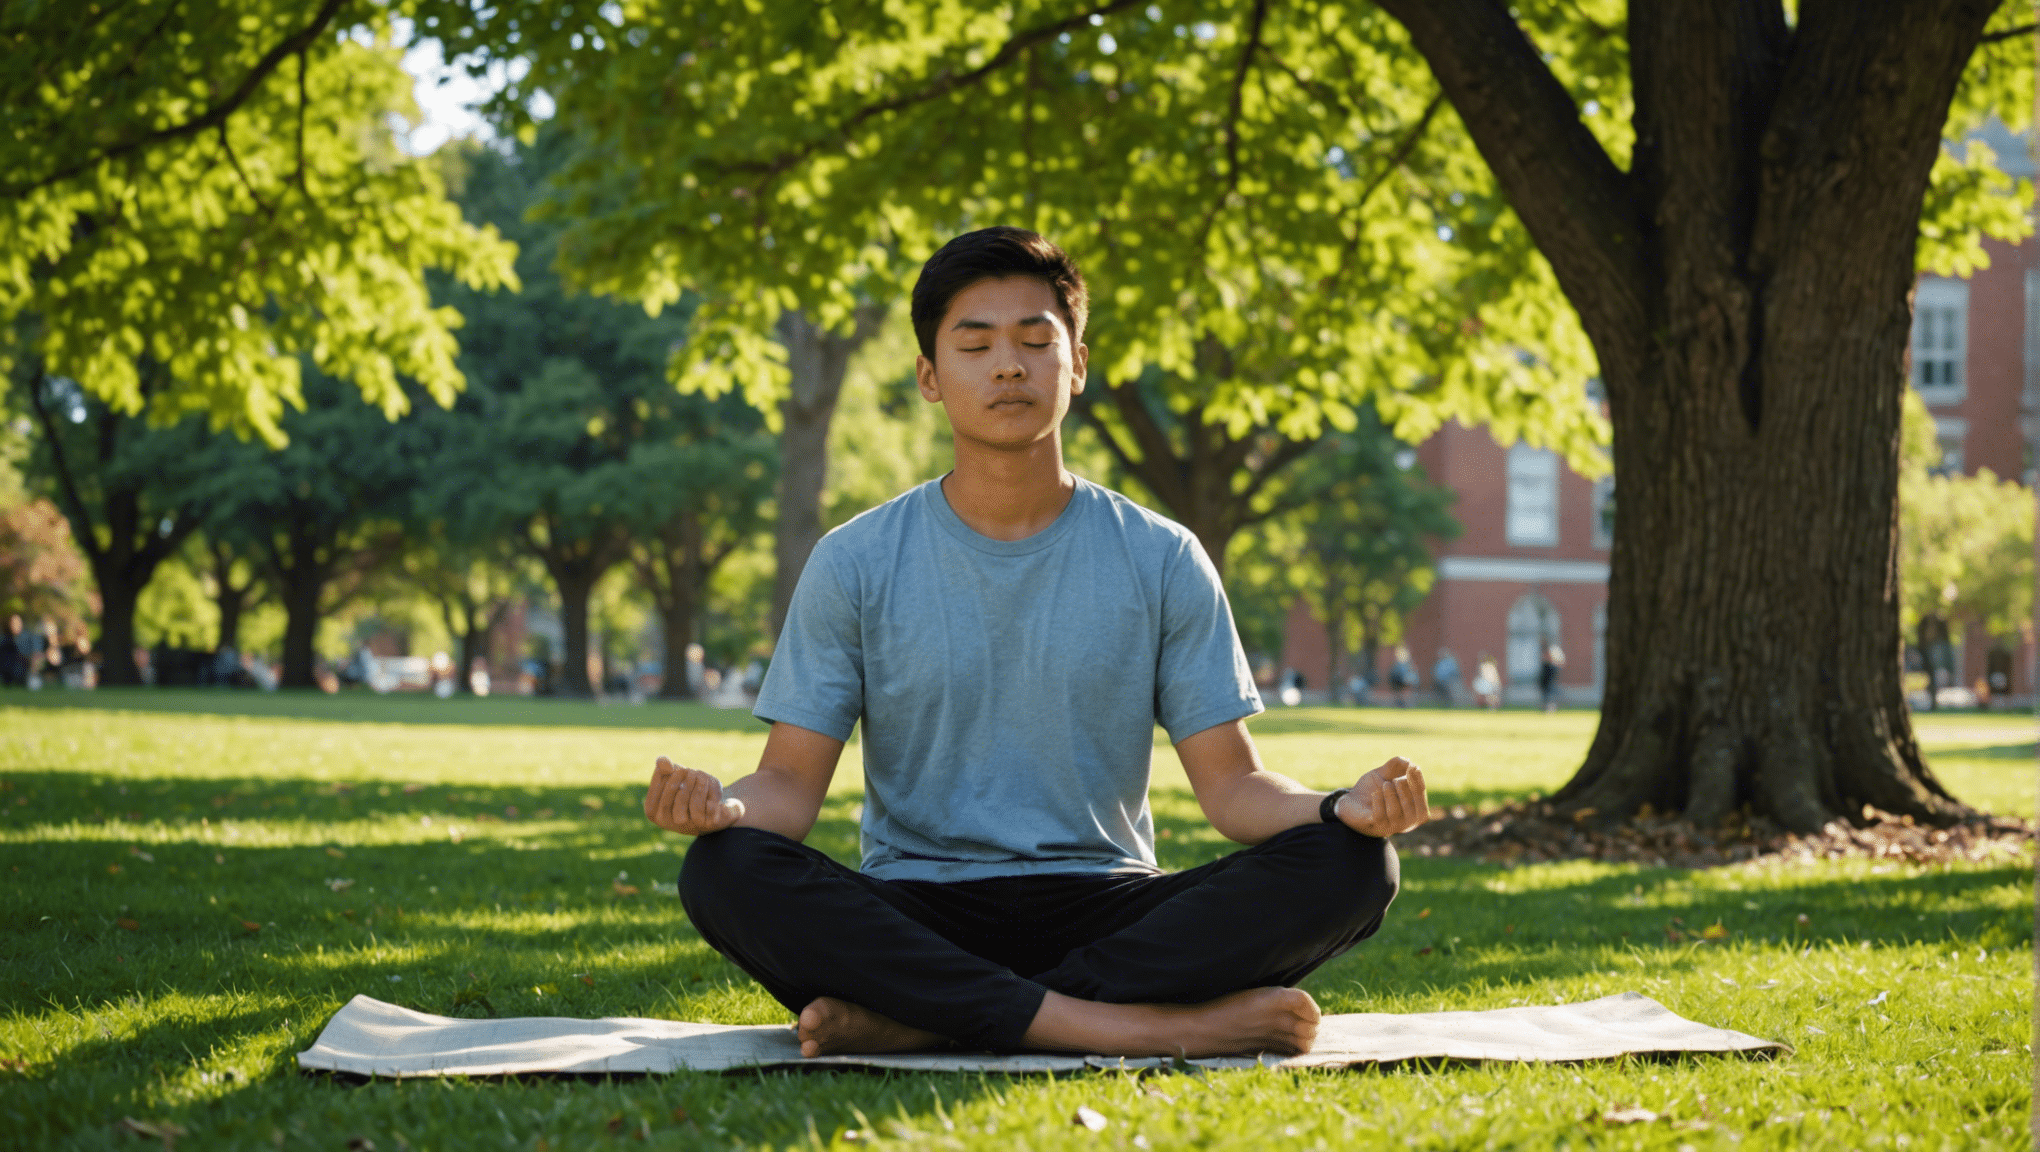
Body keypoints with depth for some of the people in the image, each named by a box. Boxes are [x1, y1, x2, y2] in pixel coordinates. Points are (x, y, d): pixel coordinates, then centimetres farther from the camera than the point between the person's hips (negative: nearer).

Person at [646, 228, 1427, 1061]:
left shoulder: (1160, 562, 7)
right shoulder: (856, 564, 5)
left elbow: (1231, 784, 3)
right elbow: (792, 781, 1)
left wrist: (1346, 807, -19)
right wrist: (725, 805, -24)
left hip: (1106, 912, 1)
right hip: (915, 920, -1)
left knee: (1349, 866, -25)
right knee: (723, 870, -30)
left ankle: (911, 1021, -29)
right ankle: (1136, 1026, -33)